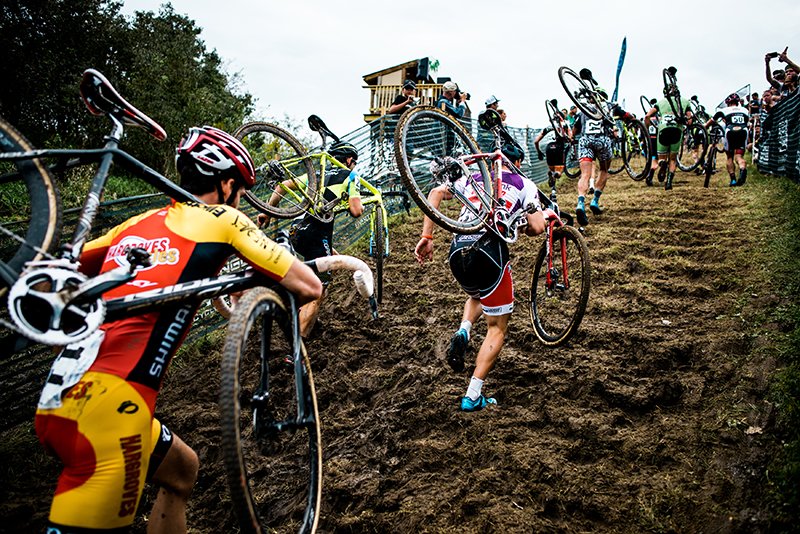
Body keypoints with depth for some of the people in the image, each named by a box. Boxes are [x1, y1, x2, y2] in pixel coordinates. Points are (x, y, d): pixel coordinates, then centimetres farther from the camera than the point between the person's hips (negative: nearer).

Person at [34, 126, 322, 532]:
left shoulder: (138, 222, 17)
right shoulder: (221, 219, 2)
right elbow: (309, 287, 3)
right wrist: (267, 285, 23)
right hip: (108, 408, -8)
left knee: (181, 472, 27)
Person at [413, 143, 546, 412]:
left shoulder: (471, 178, 22)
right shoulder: (524, 184, 13)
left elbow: (436, 193, 7)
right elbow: (537, 228, 2)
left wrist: (426, 236, 4)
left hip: (458, 251, 4)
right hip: (489, 252, -4)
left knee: (477, 296, 37)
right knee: (497, 328, 13)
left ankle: (463, 332, 7)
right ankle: (473, 396, 8)